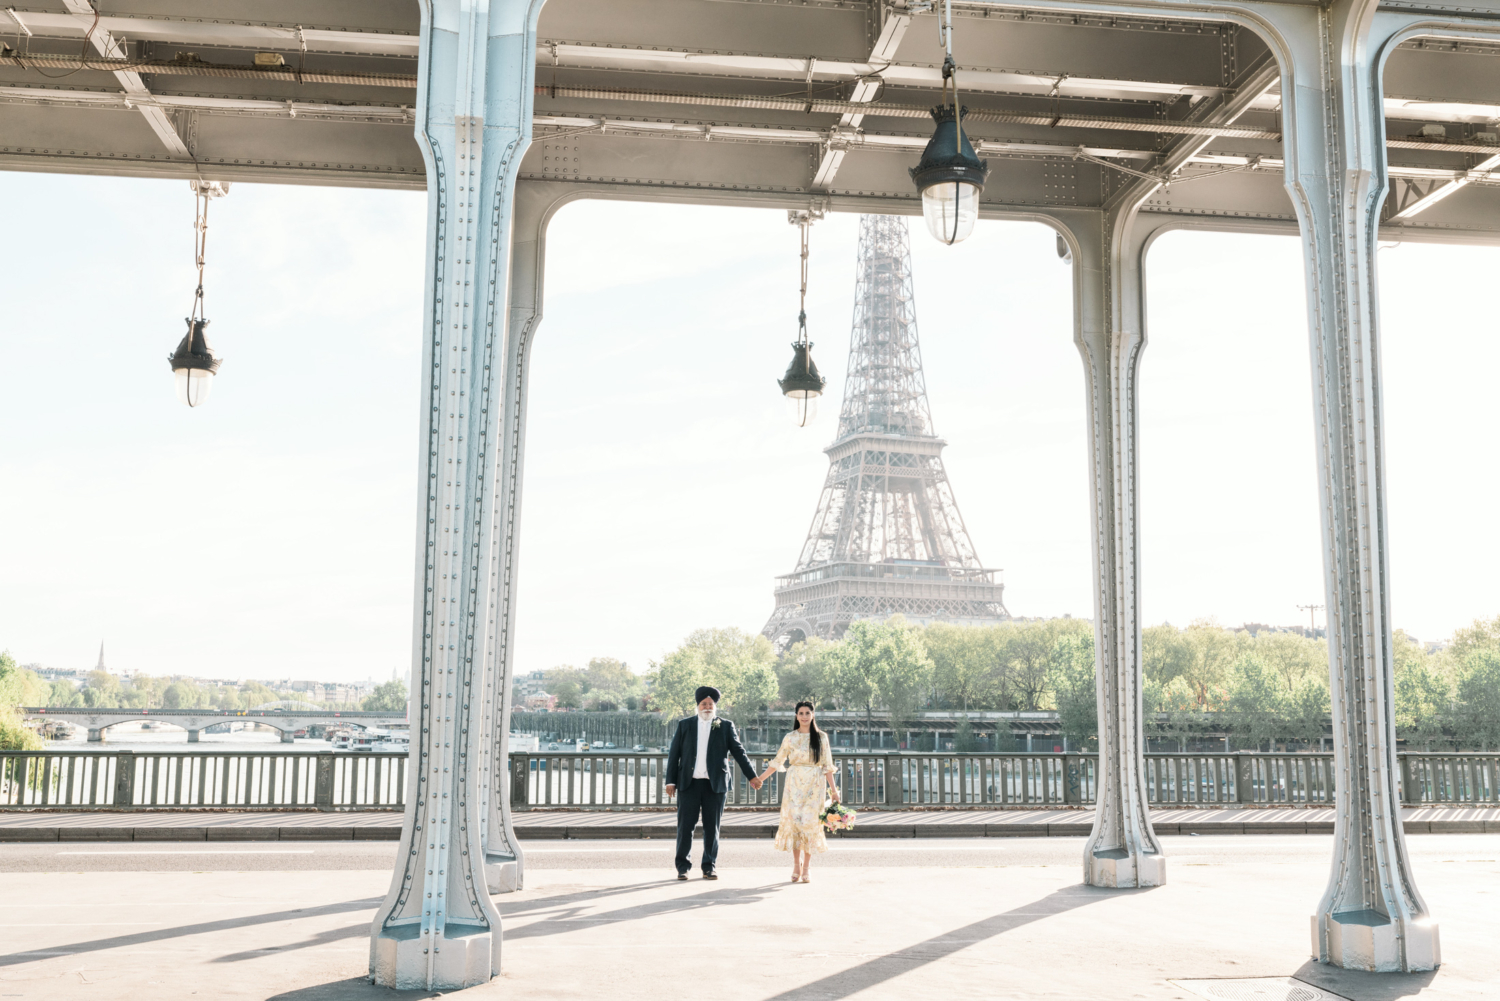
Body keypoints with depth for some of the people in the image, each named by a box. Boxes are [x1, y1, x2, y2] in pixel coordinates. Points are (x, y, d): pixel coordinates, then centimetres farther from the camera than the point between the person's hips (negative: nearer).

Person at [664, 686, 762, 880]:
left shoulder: (726, 726, 7)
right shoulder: (684, 725, 9)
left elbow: (739, 752, 5)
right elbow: (674, 754, 8)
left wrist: (752, 776, -2)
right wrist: (671, 781, 1)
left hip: (715, 784, 0)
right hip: (688, 784, 0)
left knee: (712, 827, 3)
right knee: (685, 826, 0)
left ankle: (710, 867, 13)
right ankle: (683, 867, 10)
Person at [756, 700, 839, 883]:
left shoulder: (821, 737, 4)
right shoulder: (790, 738, 5)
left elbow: (827, 765, 3)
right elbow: (777, 762, 9)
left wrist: (833, 790, -2)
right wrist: (759, 779, 5)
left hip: (814, 785, -1)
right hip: (794, 784, 1)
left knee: (810, 823, -5)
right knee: (793, 821, -4)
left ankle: (807, 868, 3)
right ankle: (796, 866, 7)